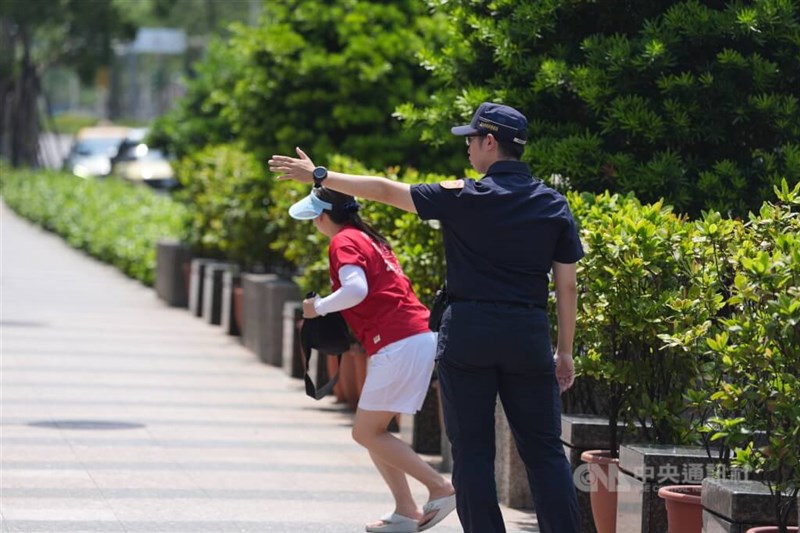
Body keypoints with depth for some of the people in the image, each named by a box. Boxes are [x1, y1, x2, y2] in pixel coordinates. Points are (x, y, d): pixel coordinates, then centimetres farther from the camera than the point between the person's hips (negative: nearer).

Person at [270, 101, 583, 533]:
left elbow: (385, 190, 2)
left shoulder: (462, 197, -4)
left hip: (468, 331, -3)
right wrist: (565, 351, 13)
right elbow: (567, 285, 5)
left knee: (472, 449, 3)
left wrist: (318, 175, 12)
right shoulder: (554, 206, 5)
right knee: (544, 449, 6)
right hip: (529, 335, 3)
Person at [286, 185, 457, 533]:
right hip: (418, 336, 10)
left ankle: (441, 488, -8)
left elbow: (356, 289, -23)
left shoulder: (344, 242, -7)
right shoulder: (368, 238, 22)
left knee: (366, 433, -3)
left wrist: (319, 307, -8)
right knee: (372, 431, 15)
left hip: (398, 344, -10)